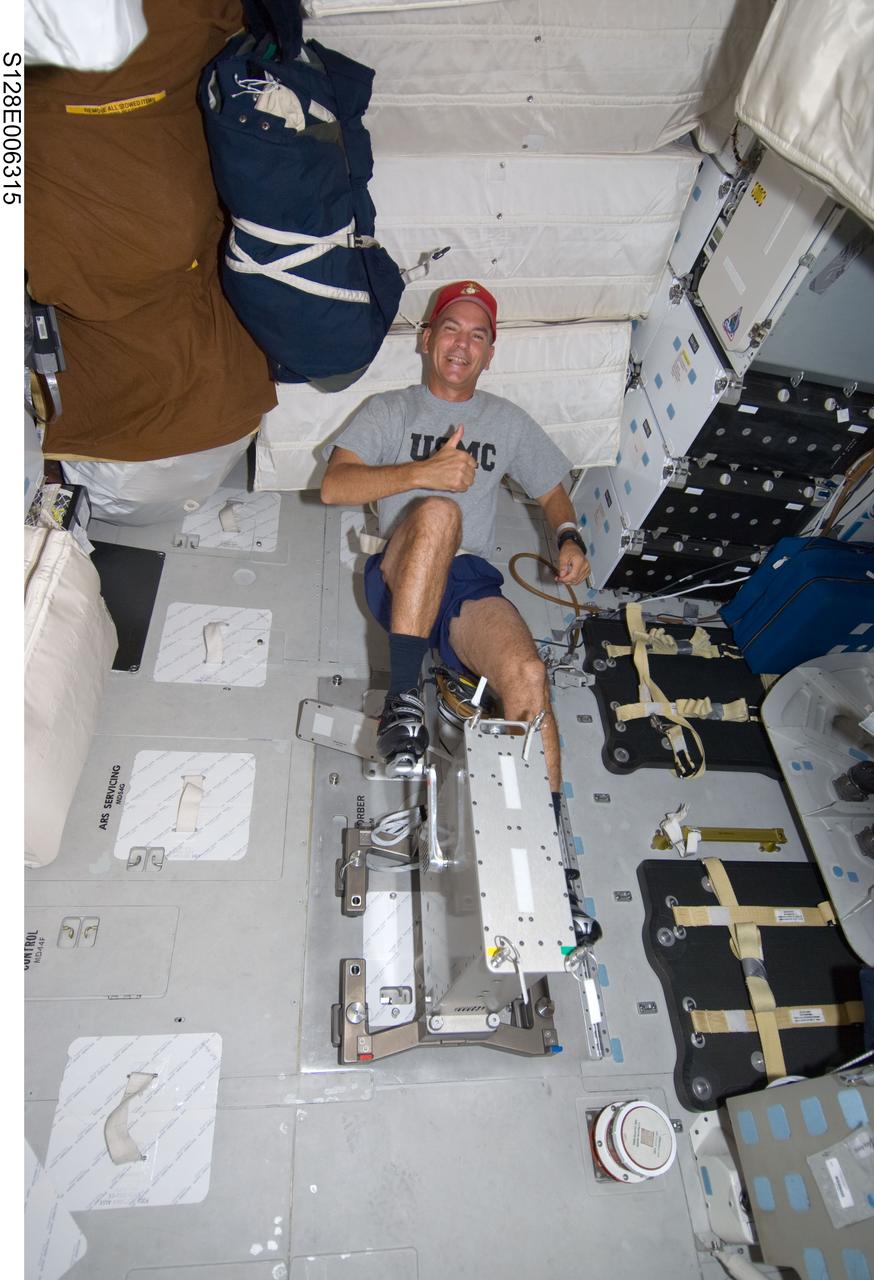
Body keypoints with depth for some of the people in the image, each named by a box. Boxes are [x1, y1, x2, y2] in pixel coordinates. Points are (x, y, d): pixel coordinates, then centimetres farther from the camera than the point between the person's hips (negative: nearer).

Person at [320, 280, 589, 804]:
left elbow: (552, 491, 30)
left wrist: (570, 538, 5)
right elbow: (334, 486, 0)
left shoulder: (509, 421, 24)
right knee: (437, 511, -36)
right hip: (400, 580, -1)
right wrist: (425, 472, -16)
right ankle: (402, 699, -35)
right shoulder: (390, 410, 16)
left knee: (528, 676, -29)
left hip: (471, 581, 2)